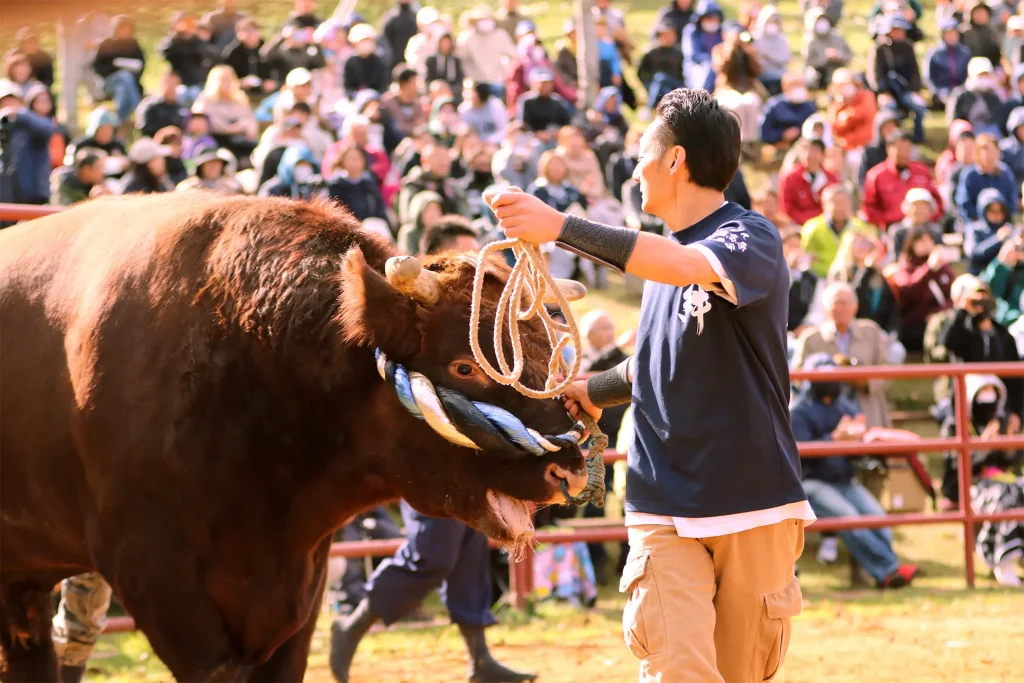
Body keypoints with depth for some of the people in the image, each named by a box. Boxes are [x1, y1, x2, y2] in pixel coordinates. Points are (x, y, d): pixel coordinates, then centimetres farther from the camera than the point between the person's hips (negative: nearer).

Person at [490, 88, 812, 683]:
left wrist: (561, 227, -34)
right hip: (664, 508, 4)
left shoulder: (753, 238, -9)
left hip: (754, 504, -4)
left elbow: (691, 266, -32)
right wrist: (595, 391, 9)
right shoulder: (663, 252, 13)